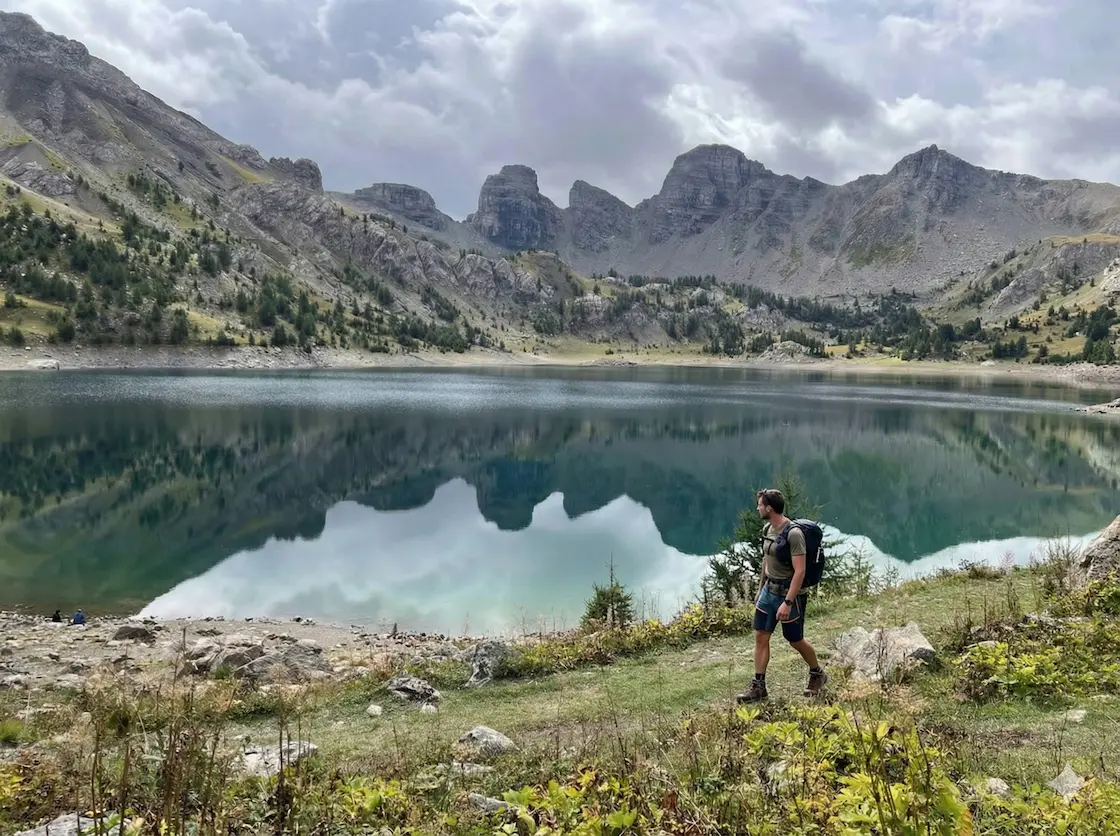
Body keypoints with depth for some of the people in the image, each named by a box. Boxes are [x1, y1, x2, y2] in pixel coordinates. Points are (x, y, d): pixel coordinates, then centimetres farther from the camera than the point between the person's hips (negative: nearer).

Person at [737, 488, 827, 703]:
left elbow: (799, 571, -25)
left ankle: (817, 674, 33)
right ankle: (758, 687, 9)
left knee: (796, 641, 8)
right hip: (769, 590, 8)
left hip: (788, 594, -7)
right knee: (760, 637, 4)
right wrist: (760, 589, 21)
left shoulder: (793, 534, -22)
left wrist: (788, 603, -27)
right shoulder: (767, 529, 4)